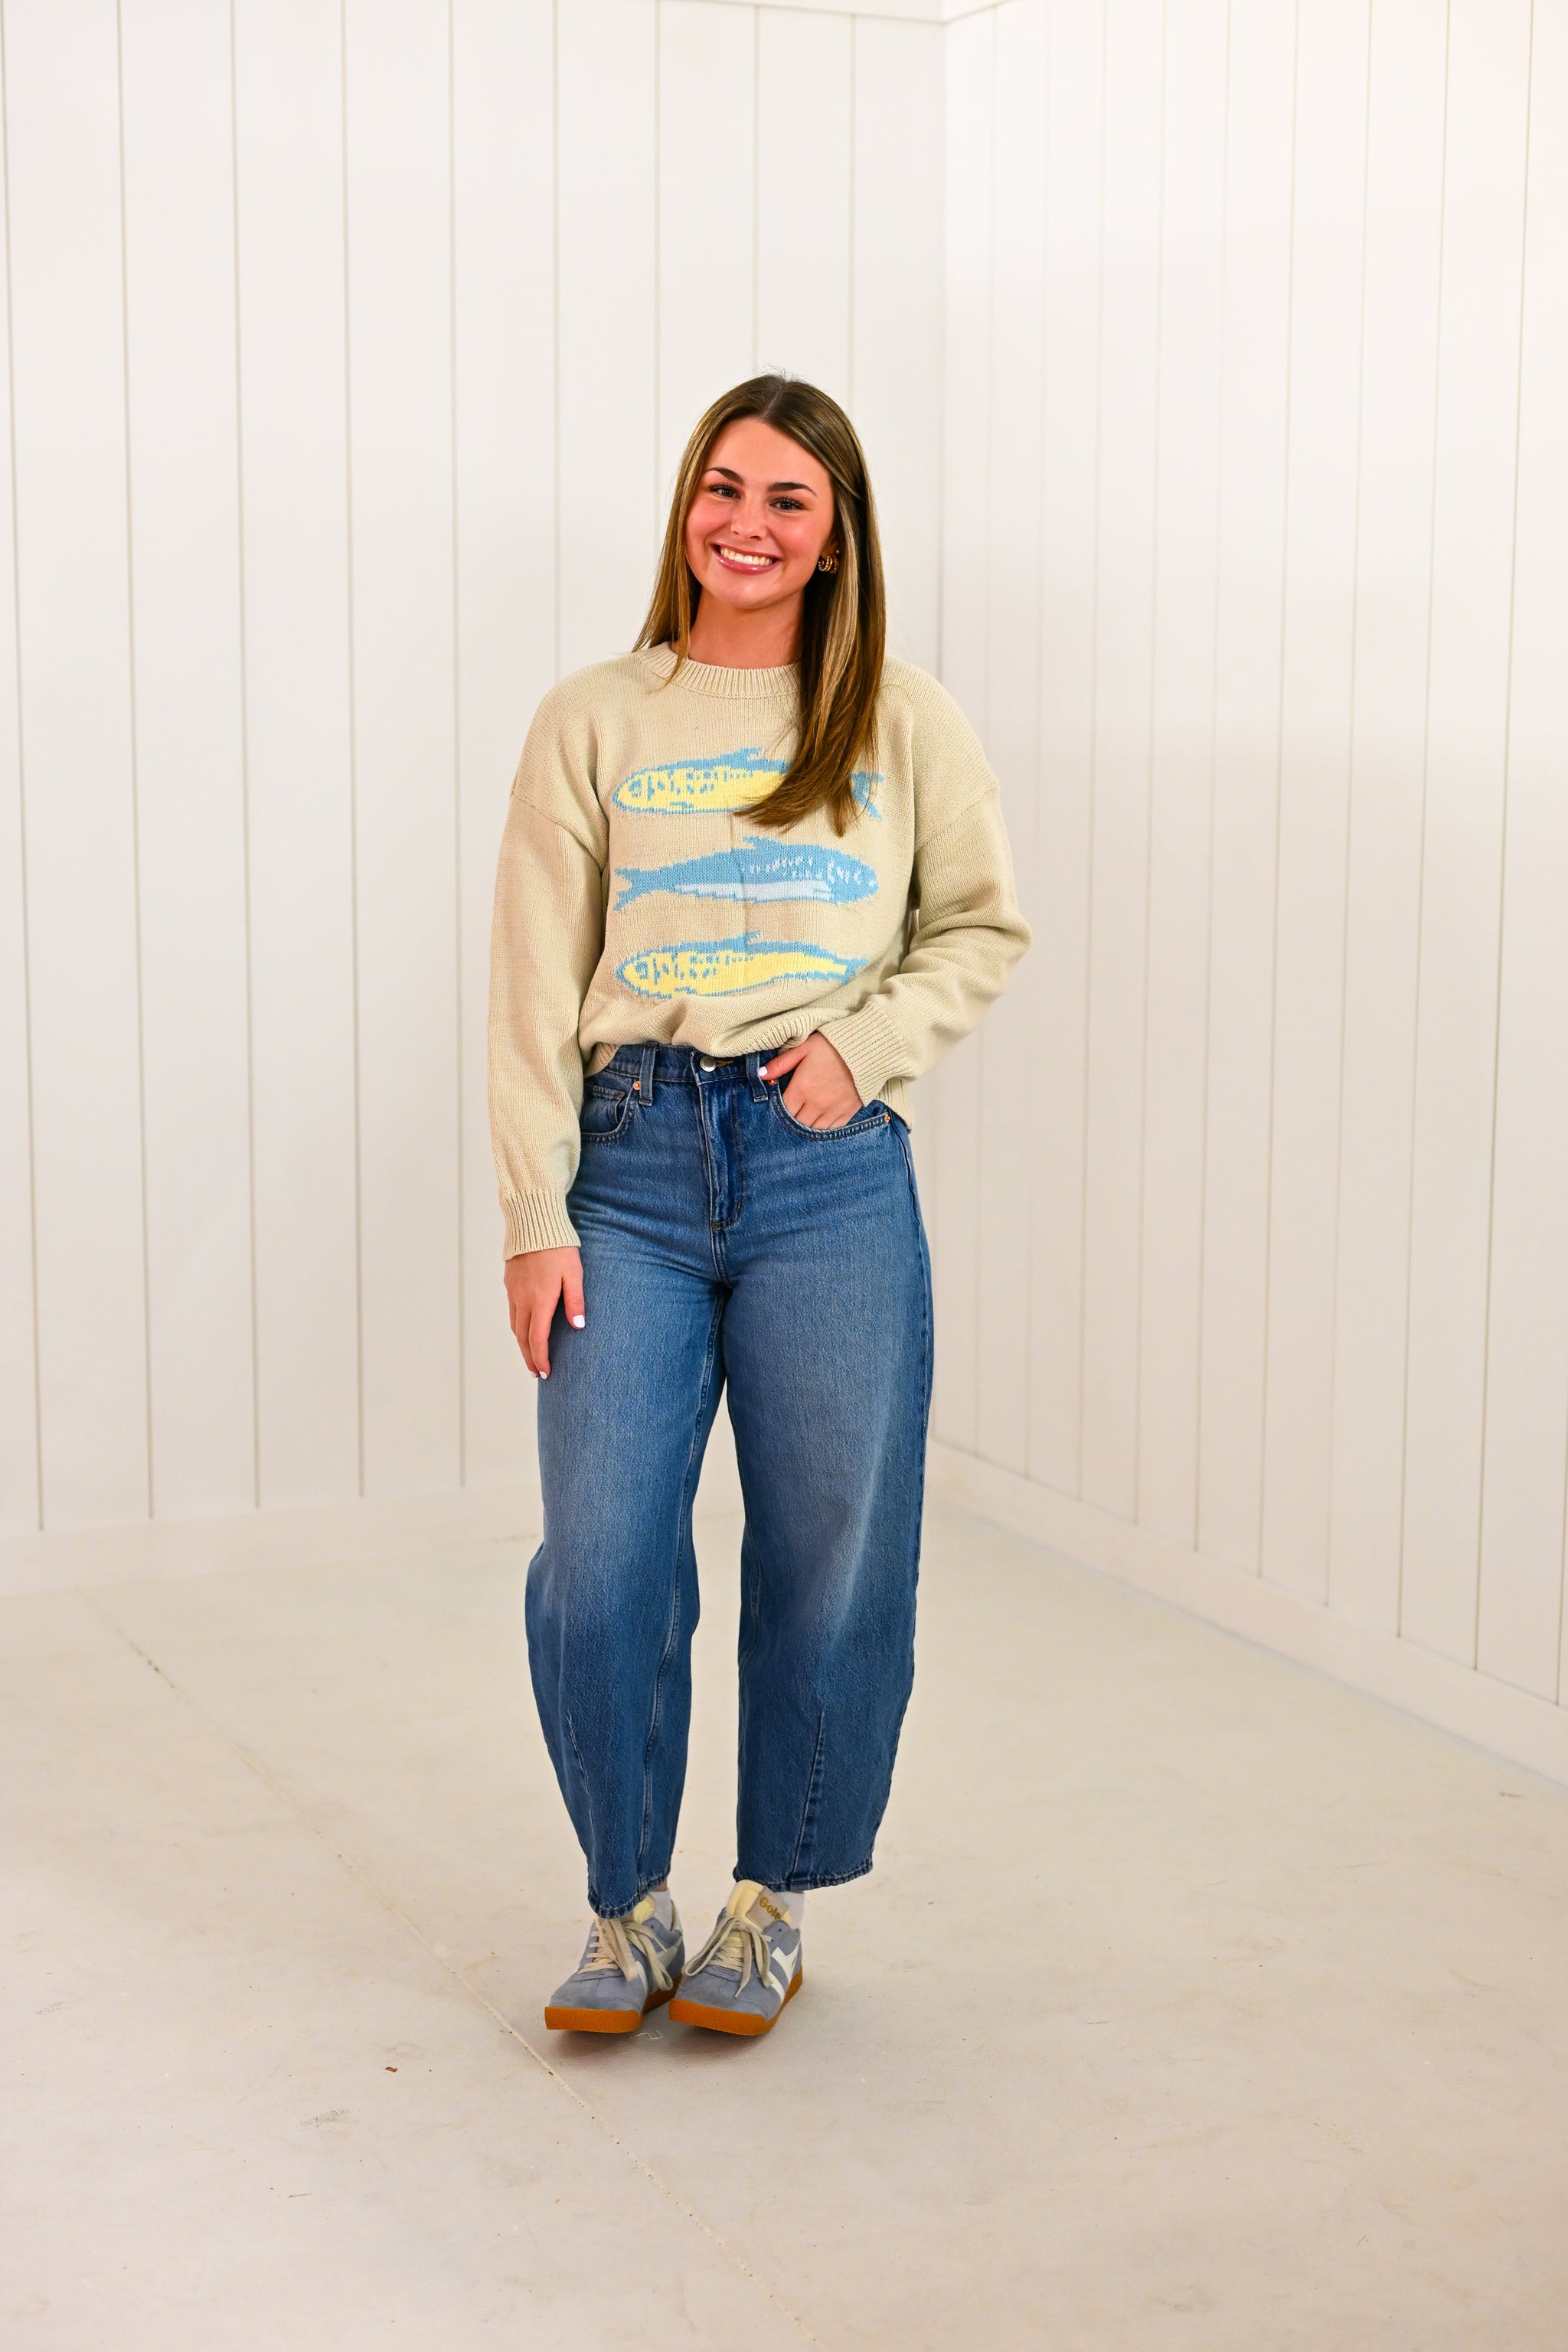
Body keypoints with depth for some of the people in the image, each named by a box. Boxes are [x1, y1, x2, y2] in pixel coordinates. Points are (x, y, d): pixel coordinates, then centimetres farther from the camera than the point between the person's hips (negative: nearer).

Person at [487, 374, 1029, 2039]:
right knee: (599, 1570, -3)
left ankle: (772, 1904, 26)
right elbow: (535, 986, 4)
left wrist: (868, 1041, -4)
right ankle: (629, 1907, 19)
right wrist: (535, 1216, -3)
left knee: (830, 1565, 5)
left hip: (830, 1168, 0)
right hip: (633, 1162, 0)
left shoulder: (905, 726, 8)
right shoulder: (591, 723, 7)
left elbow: (983, 927, 14)